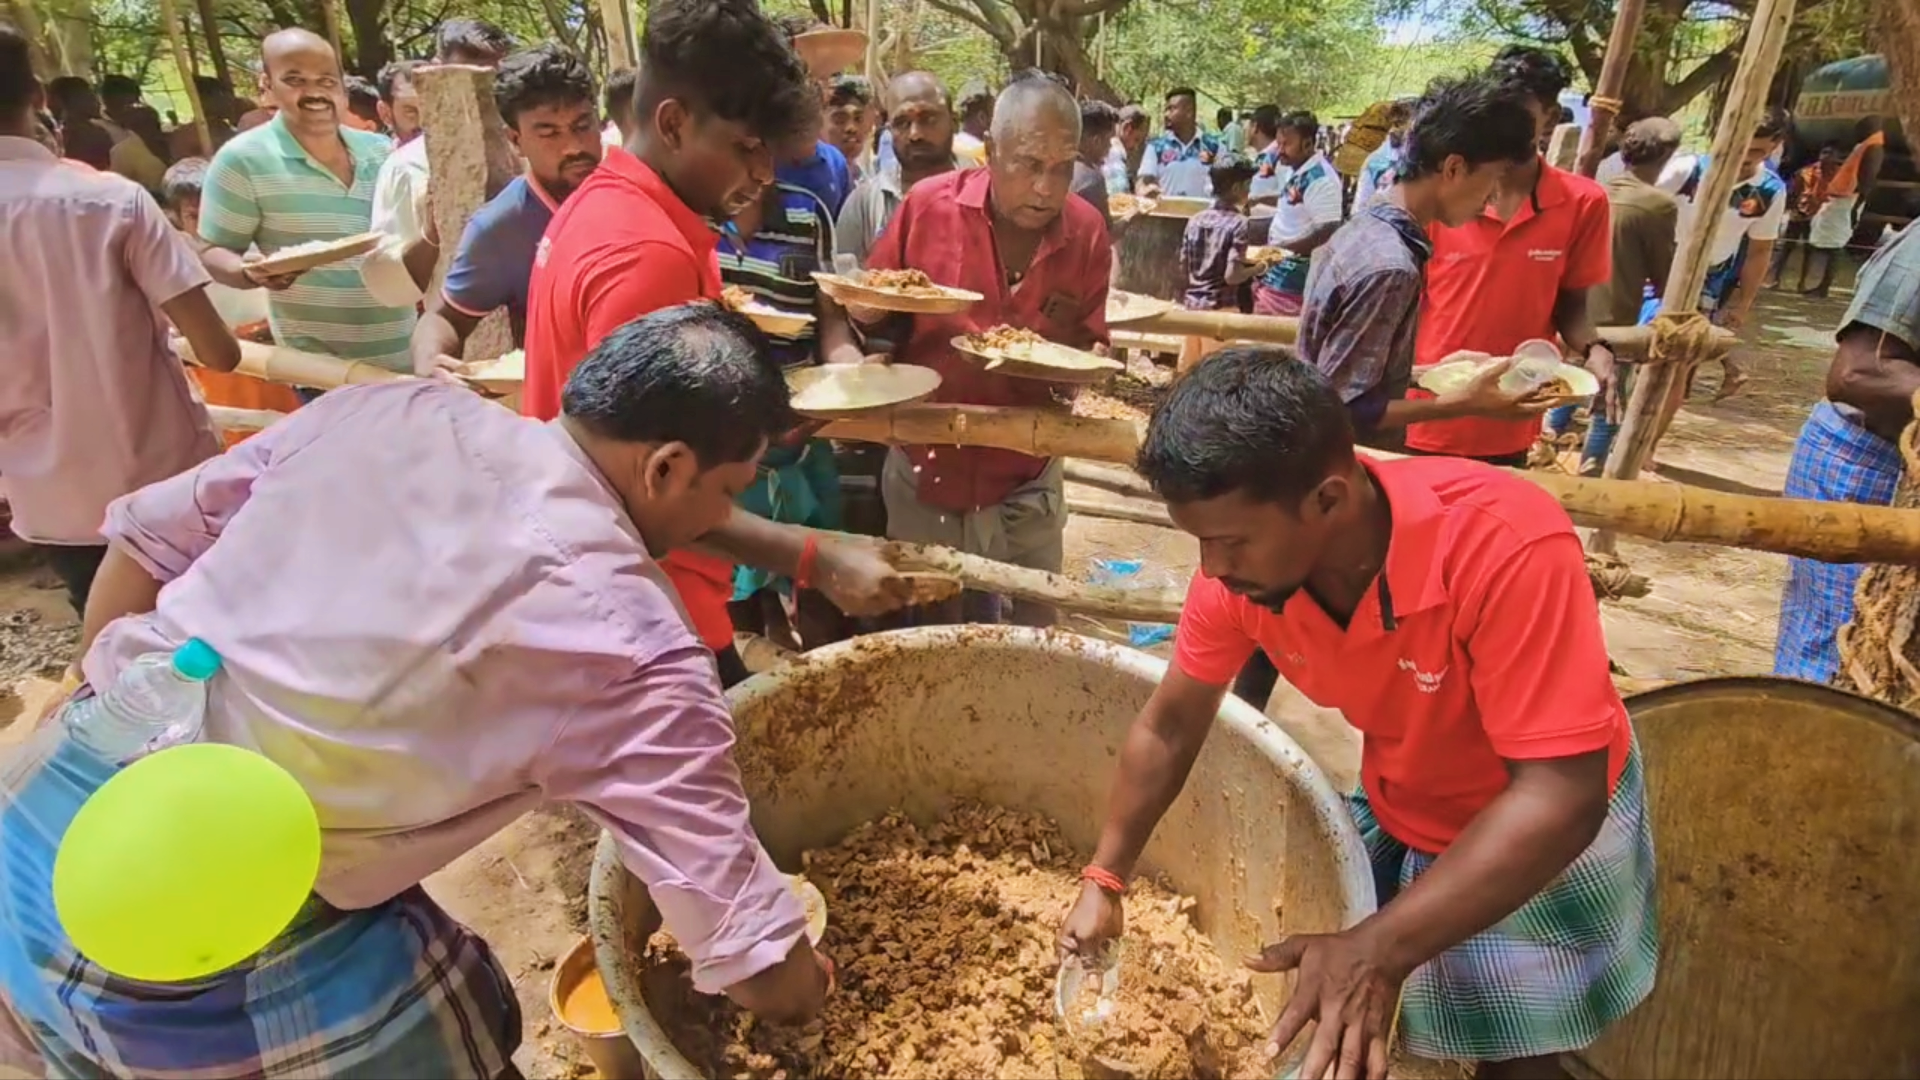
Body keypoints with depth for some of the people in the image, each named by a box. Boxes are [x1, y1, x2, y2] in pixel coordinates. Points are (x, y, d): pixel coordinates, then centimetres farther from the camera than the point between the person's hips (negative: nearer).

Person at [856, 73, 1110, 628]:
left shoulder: (1087, 231, -6)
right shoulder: (928, 204, -11)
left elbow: (1089, 350, 3)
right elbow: (863, 313, 0)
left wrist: (1076, 350, -18)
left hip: (1026, 485, 1)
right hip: (925, 475, -1)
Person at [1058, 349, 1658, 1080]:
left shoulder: (1506, 546, -38)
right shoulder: (1241, 560, -23)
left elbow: (1561, 796, -36)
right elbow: (1168, 728, -10)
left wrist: (1380, 950, -42)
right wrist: (1104, 880, -12)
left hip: (1549, 820, -3)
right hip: (1397, 813, 4)